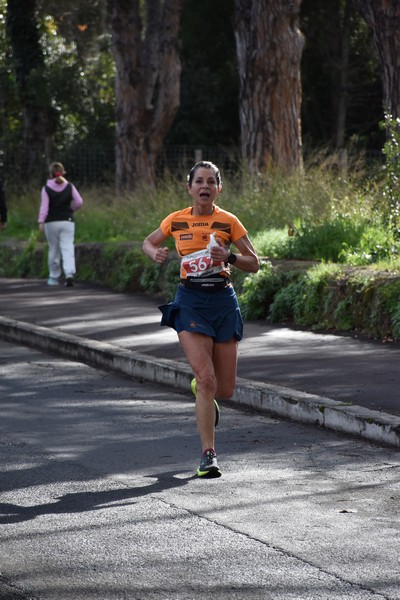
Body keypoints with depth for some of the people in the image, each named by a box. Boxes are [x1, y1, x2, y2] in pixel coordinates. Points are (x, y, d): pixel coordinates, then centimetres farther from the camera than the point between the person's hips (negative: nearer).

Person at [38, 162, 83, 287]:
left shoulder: (46, 188, -4)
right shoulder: (70, 187, 1)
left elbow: (44, 206, -10)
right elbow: (79, 202, -4)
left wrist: (41, 221, -11)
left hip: (51, 222, -1)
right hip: (67, 221, 1)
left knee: (53, 249, 10)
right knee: (68, 248, -4)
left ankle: (54, 277, 18)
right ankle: (69, 274, -23)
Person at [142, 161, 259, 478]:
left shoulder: (228, 221, -1)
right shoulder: (176, 220, 1)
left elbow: (254, 264, 2)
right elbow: (148, 242, 20)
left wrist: (229, 257, -17)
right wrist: (156, 254, -3)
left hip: (223, 301, 1)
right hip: (190, 302, -1)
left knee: (225, 389, 4)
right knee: (207, 380, -16)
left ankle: (202, 392, 41)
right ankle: (209, 454, -9)